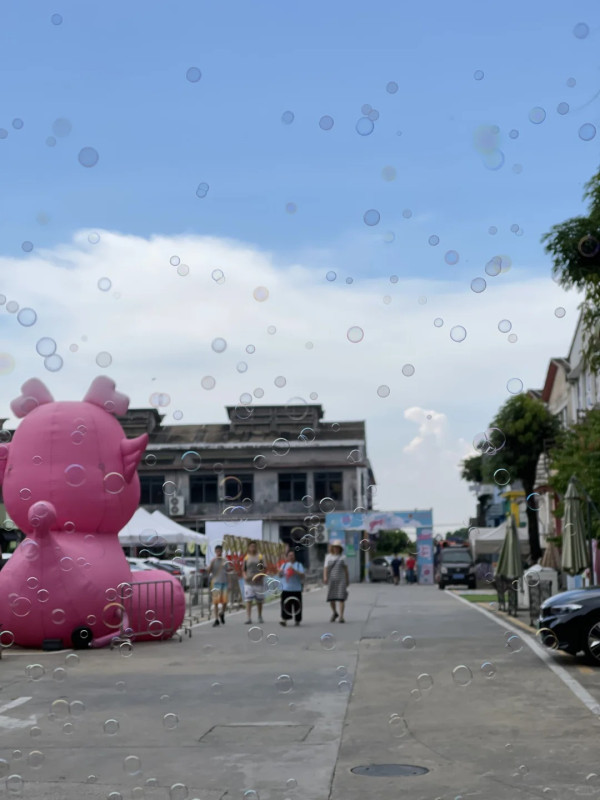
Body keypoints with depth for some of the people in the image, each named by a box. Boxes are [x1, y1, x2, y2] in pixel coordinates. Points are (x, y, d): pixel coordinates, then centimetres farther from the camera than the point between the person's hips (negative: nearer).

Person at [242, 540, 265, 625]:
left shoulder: (260, 557, 1)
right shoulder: (246, 557, 6)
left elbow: (264, 569, -1)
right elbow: (243, 569, 10)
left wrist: (260, 576, -18)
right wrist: (245, 576, -9)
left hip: (258, 582, 0)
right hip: (248, 582, 0)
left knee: (259, 601, 10)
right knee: (248, 600, -8)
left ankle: (260, 618, 25)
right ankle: (248, 618, -9)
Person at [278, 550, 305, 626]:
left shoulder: (298, 565, 2)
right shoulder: (284, 565, 12)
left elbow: (302, 575, -8)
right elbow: (280, 575, 15)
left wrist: (294, 571, -20)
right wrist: (280, 572, -8)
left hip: (296, 589, -2)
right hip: (285, 588, 2)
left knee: (297, 605, 3)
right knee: (285, 604, -7)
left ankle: (297, 620, 16)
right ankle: (284, 619, -6)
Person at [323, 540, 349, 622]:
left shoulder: (342, 557, 8)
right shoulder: (328, 557, 7)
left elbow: (346, 569, 11)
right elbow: (325, 568, -1)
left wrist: (347, 579, 8)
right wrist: (325, 577, -16)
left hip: (341, 580, -1)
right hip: (331, 580, 1)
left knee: (341, 598, -10)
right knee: (331, 598, 3)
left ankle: (341, 616, -10)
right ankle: (335, 613, 27)